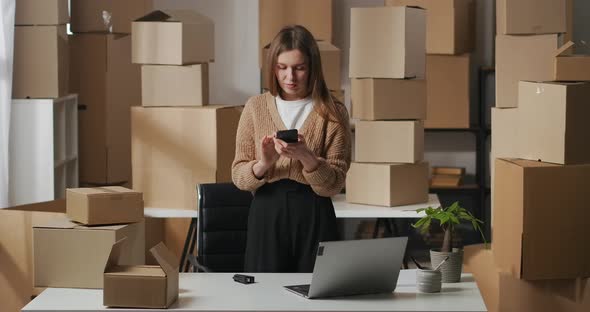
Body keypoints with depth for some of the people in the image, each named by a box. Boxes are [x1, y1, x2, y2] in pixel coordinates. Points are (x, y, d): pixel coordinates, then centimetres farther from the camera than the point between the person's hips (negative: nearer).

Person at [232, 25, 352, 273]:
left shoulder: (333, 113, 0)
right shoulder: (256, 107, 5)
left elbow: (334, 184, -5)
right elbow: (238, 176, 3)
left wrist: (307, 158, -23)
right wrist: (263, 164, -18)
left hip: (314, 217, -1)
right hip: (267, 215, 1)